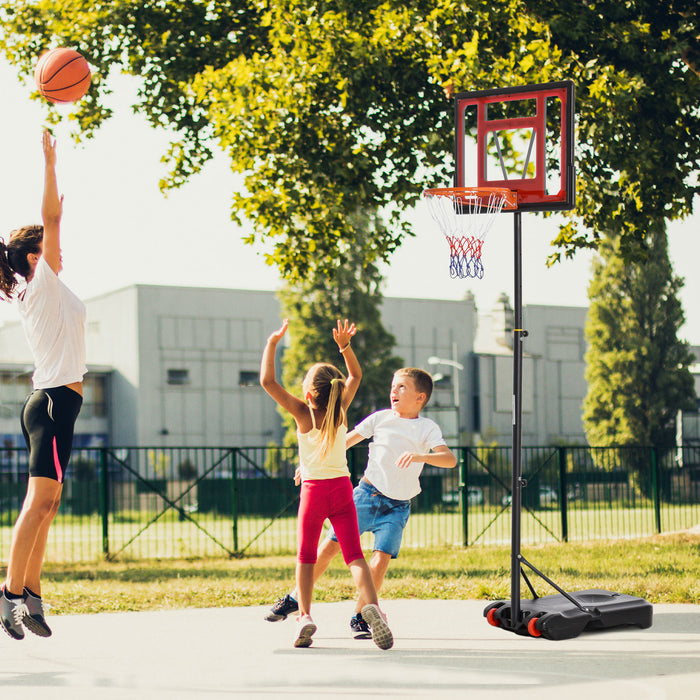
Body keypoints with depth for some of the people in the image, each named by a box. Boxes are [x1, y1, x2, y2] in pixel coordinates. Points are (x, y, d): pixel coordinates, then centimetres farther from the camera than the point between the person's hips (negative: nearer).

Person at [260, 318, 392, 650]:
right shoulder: (340, 410, 0)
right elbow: (355, 375, 17)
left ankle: (304, 616, 0)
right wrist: (344, 346, 8)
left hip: (313, 489, -2)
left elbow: (267, 380, -11)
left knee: (305, 556, 12)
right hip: (342, 488, 2)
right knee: (353, 554, -2)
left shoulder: (302, 413, -8)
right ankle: (371, 604, -25)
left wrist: (272, 343, -6)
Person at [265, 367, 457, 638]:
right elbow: (346, 441, 12)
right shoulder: (381, 417, 5)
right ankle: (295, 598, 13)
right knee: (330, 546, -2)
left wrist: (419, 456, -32)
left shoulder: (428, 428, -1)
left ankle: (359, 617, 2)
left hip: (397, 507, -1)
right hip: (366, 494, 1)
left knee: (381, 559, -14)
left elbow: (450, 459, -16)